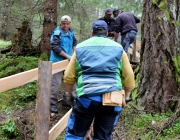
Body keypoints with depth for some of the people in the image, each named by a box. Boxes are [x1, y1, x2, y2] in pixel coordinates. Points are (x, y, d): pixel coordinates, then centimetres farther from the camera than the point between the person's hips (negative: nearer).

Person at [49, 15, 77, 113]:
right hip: (58, 61, -8)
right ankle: (52, 103, 3)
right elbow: (55, 47, -24)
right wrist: (67, 56, -24)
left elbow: (74, 42, 22)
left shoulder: (70, 32, 8)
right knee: (56, 83, -7)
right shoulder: (57, 33, -16)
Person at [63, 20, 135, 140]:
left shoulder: (81, 48, 12)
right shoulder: (118, 48, 12)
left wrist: (69, 94, 25)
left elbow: (68, 77, 10)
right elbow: (129, 76, 9)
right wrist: (126, 96, 23)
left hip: (86, 98, -1)